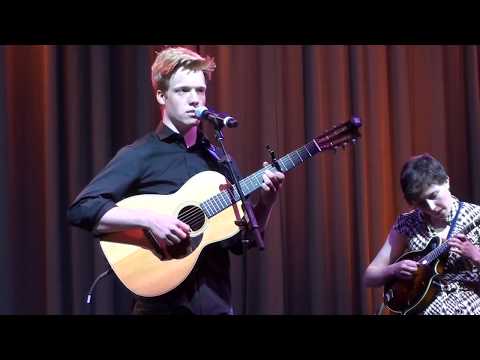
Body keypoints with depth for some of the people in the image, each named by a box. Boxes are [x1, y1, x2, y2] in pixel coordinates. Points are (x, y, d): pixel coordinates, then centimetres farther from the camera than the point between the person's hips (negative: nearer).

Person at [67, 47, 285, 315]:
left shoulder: (219, 159, 10)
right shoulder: (139, 155, -6)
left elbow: (241, 241, 11)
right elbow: (81, 209, -16)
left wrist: (266, 201, -6)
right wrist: (149, 219, -25)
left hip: (216, 302, 5)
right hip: (164, 303, -5)